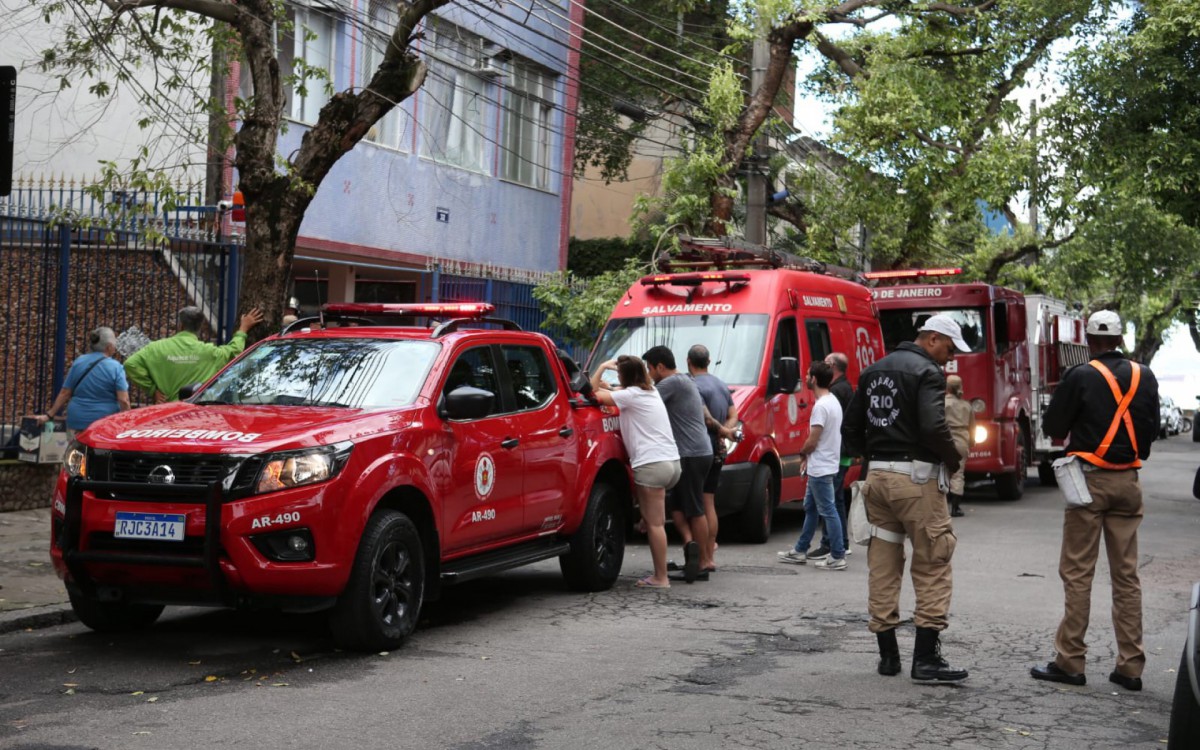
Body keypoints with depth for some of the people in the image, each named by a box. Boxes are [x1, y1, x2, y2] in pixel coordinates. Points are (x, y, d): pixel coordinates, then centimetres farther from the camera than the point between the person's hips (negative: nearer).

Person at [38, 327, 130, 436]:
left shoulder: (78, 362, 4)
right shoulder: (116, 367, -8)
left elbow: (64, 393, 5)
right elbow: (123, 401, -13)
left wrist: (49, 415, 13)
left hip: (77, 421, 4)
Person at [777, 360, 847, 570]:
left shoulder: (821, 406, -21)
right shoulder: (833, 401, 11)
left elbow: (812, 442, -21)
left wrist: (802, 453, -1)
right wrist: (808, 455, 12)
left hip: (820, 468, -11)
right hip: (822, 466, 11)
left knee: (828, 511, -6)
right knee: (810, 508, 17)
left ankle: (837, 557, -2)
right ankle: (800, 551, 26)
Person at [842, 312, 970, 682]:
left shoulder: (874, 371, 16)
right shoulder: (927, 373, -9)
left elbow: (850, 429, 17)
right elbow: (933, 427, -22)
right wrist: (953, 460, -7)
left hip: (877, 475, 8)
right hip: (915, 478, -8)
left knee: (883, 564, 11)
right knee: (932, 564, -2)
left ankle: (888, 654, 16)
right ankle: (926, 658, -6)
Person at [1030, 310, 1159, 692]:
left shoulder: (1081, 377, -11)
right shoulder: (1144, 377, 4)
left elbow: (1053, 426, -5)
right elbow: (1151, 428, 13)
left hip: (1090, 477, -5)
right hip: (1128, 481, 5)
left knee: (1077, 573, 0)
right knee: (1126, 574, 8)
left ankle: (1070, 662, 1)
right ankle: (1130, 666, 10)